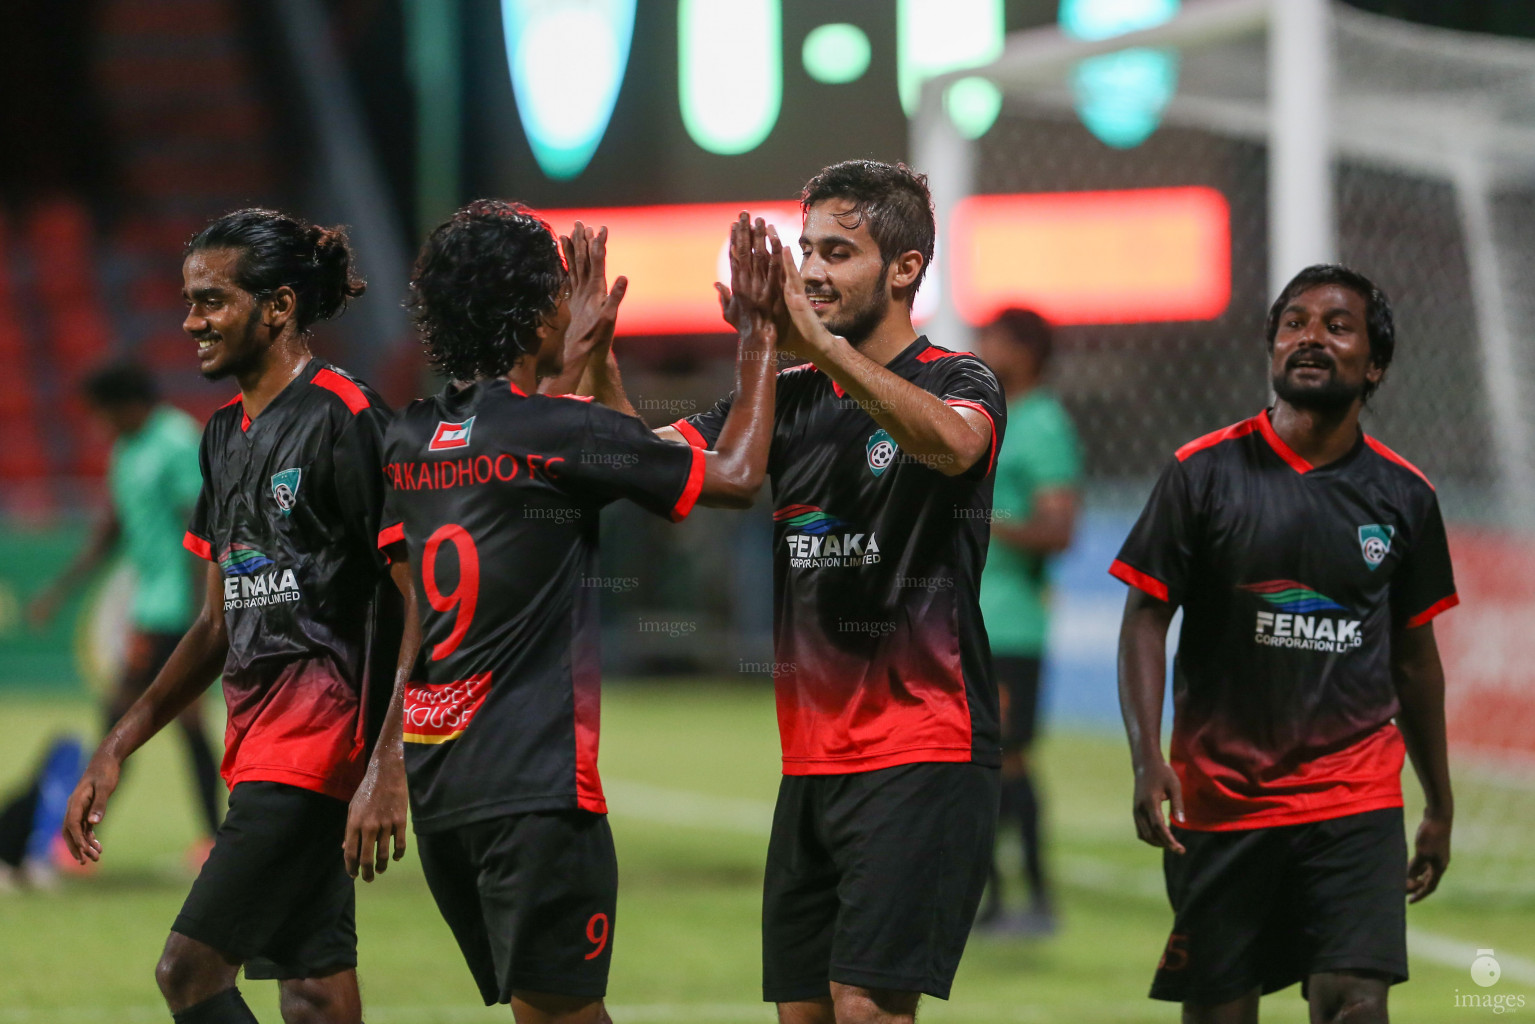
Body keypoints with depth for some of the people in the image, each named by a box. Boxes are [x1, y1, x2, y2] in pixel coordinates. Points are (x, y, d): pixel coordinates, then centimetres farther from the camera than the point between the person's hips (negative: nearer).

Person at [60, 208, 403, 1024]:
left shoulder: (343, 417, -10)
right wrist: (117, 748, 20)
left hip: (321, 730, -8)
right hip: (260, 738, 9)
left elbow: (411, 594, -14)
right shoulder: (227, 436, 16)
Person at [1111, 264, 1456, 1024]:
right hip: (1217, 798, -1)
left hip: (1356, 798, 1)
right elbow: (1145, 620, -1)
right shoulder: (1203, 473, -1)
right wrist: (1147, 759, -15)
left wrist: (1439, 805, 18)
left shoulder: (1402, 495, 6)